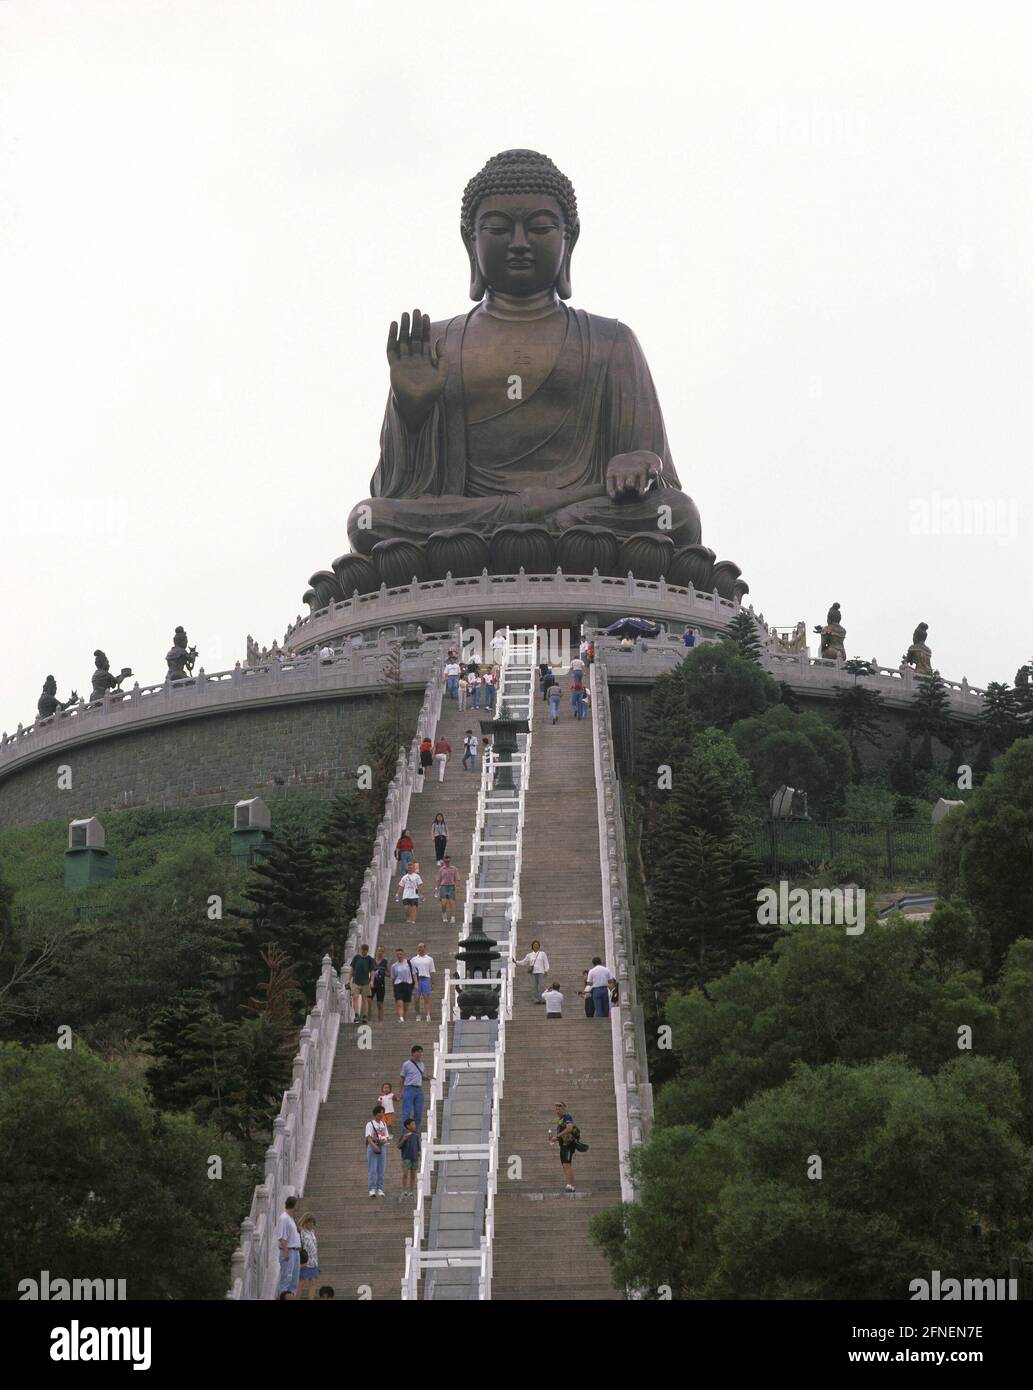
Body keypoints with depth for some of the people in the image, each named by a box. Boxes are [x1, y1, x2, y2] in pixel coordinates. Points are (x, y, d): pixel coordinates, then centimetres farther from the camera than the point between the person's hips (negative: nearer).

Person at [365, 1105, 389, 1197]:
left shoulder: (383, 1124, 14)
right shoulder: (370, 1124, -4)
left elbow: (386, 1137, 16)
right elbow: (368, 1137, -13)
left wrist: (385, 1140, -8)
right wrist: (374, 1145, -28)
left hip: (382, 1147, 5)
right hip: (372, 1147, -5)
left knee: (381, 1169, 4)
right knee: (372, 1169, -7)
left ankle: (380, 1189, 9)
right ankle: (372, 1189, -9)